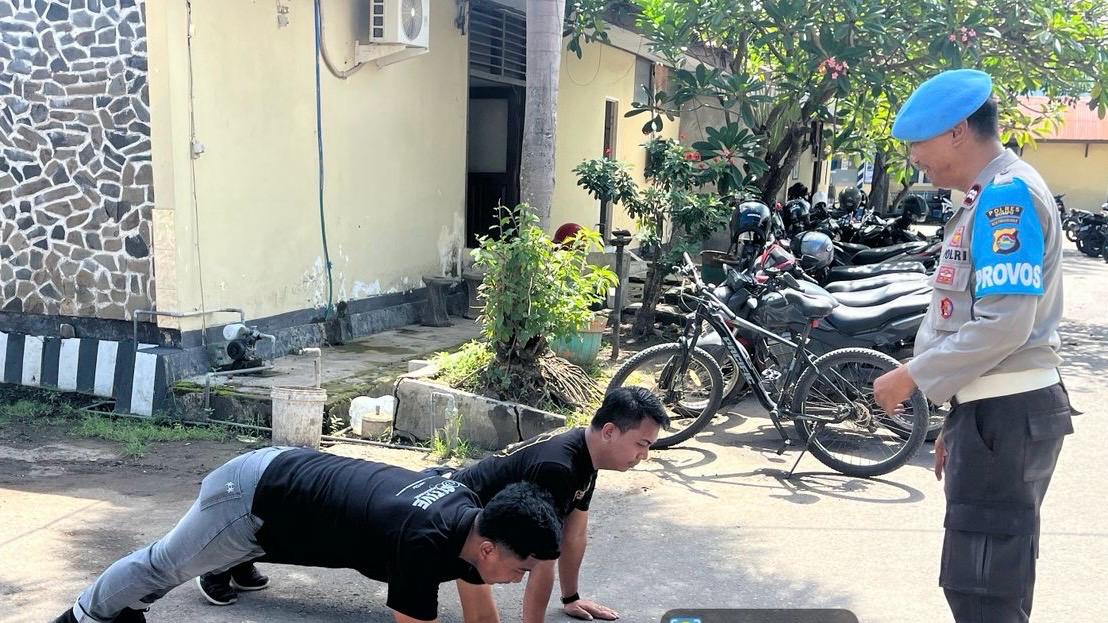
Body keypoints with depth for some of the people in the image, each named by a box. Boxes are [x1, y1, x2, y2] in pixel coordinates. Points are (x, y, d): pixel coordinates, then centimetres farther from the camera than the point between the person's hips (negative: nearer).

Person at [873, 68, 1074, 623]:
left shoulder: (1008, 192, -15)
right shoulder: (990, 197, 18)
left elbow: (1005, 324, -24)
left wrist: (912, 377, -15)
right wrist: (957, 423, 22)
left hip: (1008, 413, -10)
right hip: (992, 409, 10)